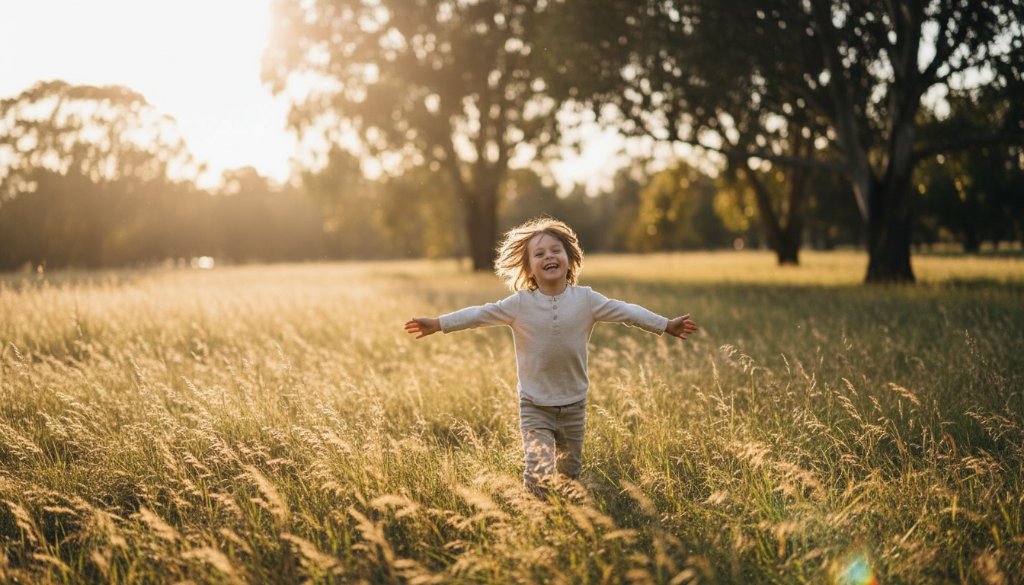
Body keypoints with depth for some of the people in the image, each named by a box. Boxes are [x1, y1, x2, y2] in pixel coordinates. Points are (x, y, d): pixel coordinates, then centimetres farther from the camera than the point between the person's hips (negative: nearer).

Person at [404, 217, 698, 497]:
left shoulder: (586, 299, -3)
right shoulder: (519, 304, -7)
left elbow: (626, 311, -1)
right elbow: (479, 314, -9)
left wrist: (667, 325, -2)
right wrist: (437, 323, -16)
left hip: (573, 405, 2)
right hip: (535, 406, -2)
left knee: (569, 474, 17)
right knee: (539, 474, -16)